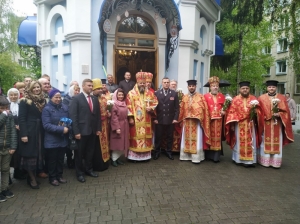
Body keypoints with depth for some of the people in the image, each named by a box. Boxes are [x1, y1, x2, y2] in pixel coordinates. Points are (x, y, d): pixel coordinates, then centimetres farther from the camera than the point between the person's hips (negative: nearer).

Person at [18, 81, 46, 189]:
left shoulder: (43, 100, 10)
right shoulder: (25, 101, -6)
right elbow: (21, 118, -11)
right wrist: (23, 134, -17)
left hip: (40, 131, 5)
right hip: (29, 131, -5)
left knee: (40, 152, 10)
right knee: (30, 154, 3)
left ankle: (39, 171, 23)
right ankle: (31, 178, 13)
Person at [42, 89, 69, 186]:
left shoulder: (65, 107, 3)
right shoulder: (47, 109, -11)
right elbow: (46, 125, -18)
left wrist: (67, 128, -12)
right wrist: (61, 129, -24)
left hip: (63, 139, 4)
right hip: (52, 140, -4)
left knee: (61, 159, 16)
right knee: (52, 160, 10)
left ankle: (59, 176, 32)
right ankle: (52, 178, 25)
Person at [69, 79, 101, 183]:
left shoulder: (95, 99, 10)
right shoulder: (76, 98, -7)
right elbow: (73, 116, -12)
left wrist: (98, 128, 6)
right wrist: (76, 131, -16)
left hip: (93, 131, 5)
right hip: (81, 131, -5)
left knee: (90, 152, 15)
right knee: (79, 153, 9)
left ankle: (88, 169, 32)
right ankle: (79, 172, 24)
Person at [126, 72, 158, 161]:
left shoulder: (149, 93, 10)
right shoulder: (131, 93, 0)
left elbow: (155, 103, 14)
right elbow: (129, 106, -6)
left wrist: (151, 108, -7)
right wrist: (130, 117, -13)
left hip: (146, 121, 4)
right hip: (135, 120, -3)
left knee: (146, 136, 9)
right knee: (136, 137, -1)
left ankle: (145, 154, 20)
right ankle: (134, 155, 9)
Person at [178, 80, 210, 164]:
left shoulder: (201, 97, -1)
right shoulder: (184, 97, 10)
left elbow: (204, 109, -3)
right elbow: (182, 110, 11)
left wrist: (200, 118, -9)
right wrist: (181, 120, 9)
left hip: (197, 121, -4)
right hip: (187, 121, 4)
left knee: (196, 139, 0)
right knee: (186, 139, 10)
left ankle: (196, 157, 6)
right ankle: (186, 155, 20)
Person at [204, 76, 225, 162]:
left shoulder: (222, 96, 14)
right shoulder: (206, 96, 3)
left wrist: (224, 111, -7)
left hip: (218, 120, 2)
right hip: (208, 119, -2)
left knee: (217, 137, 2)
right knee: (209, 137, 2)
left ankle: (216, 156, 7)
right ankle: (209, 155, 12)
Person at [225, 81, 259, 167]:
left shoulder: (254, 99, 6)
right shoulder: (235, 99, 0)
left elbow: (258, 111, 7)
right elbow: (231, 112, -3)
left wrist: (255, 110, -17)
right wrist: (232, 124, -9)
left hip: (250, 124, 2)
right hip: (238, 124, -1)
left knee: (250, 142, 4)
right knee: (239, 142, 7)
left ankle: (249, 160, 10)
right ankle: (238, 159, 18)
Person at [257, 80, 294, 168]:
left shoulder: (282, 98, 7)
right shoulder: (261, 98, 3)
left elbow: (286, 111, 4)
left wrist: (279, 114, -14)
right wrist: (267, 116, -11)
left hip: (277, 125, 2)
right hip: (265, 125, -1)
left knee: (277, 144, 5)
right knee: (265, 144, 3)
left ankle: (276, 162, 13)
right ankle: (265, 161, 12)